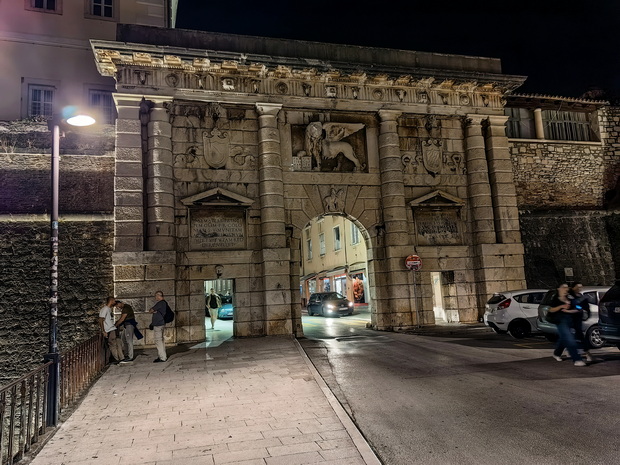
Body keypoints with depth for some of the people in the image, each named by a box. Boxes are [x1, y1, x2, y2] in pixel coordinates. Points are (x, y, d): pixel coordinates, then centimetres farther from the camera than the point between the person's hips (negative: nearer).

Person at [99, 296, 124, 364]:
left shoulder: (109, 309, 18)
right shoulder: (105, 309, -12)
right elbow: (101, 321, -16)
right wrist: (103, 331, -19)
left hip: (113, 329, 9)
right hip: (109, 331, -9)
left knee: (118, 343, 6)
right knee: (113, 345, -5)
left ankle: (122, 358, 8)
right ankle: (117, 359, 1)